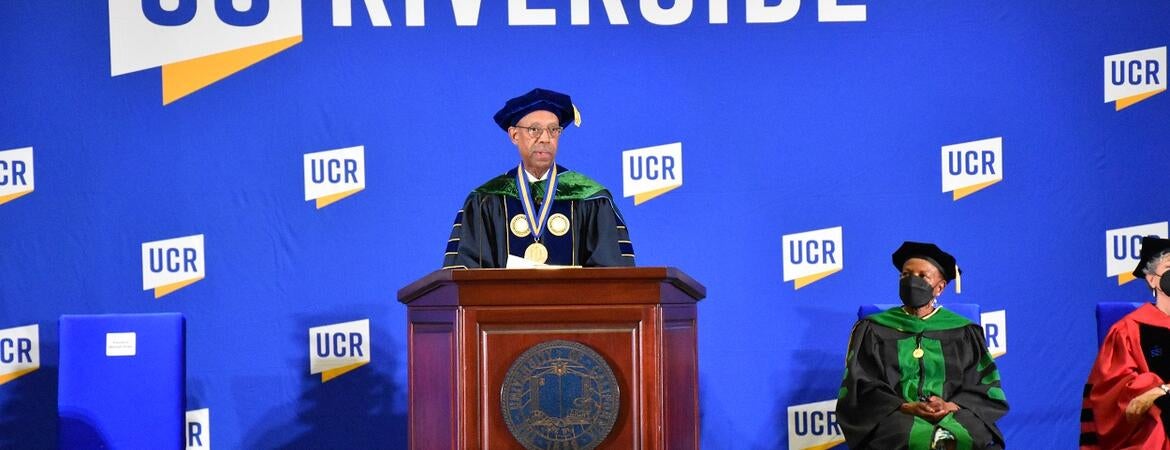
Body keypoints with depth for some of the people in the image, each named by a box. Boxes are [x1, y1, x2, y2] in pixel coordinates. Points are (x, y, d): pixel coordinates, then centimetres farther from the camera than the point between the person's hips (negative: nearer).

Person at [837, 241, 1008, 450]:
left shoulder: (964, 333, 16)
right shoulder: (872, 330, 13)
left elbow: (985, 388, 9)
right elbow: (860, 389, 4)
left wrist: (951, 406, -12)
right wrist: (904, 408, -12)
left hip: (955, 417, 1)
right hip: (895, 419, -1)